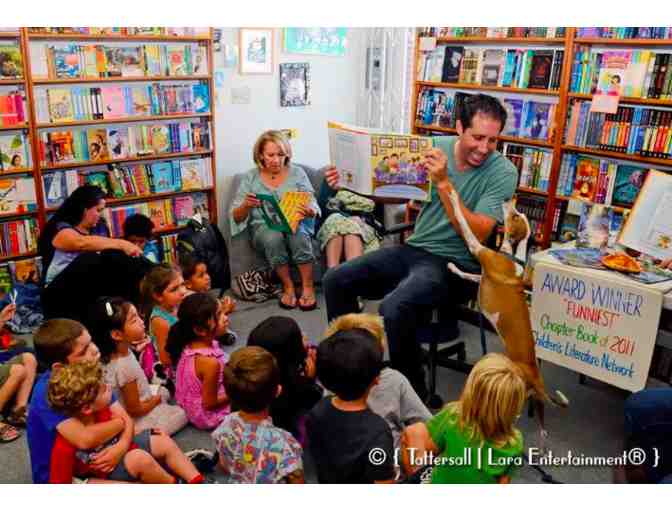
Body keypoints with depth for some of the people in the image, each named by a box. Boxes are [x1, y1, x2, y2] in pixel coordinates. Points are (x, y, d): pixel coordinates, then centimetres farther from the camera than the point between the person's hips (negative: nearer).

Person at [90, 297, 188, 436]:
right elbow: (134, 410, -23)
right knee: (182, 414, 3)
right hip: (134, 421, -8)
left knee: (164, 391, 26)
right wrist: (157, 399, -7)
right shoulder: (126, 367, -36)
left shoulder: (120, 350, -11)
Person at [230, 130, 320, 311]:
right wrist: (246, 205, -20)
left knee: (297, 232, -35)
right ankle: (288, 286, -18)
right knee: (273, 237, -35)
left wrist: (310, 212, -24)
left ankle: (308, 287, -23)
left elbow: (312, 206, 0)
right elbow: (236, 217, 2)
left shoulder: (297, 173, 6)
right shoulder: (250, 178, 5)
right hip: (263, 227, 0)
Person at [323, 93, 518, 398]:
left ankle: (413, 396, -9)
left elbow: (476, 235, -21)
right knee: (335, 281, -5)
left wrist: (443, 182, -27)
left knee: (394, 307, -32)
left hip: (453, 264, -6)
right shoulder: (436, 147, 0)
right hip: (413, 248, 6)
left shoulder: (503, 172, -12)